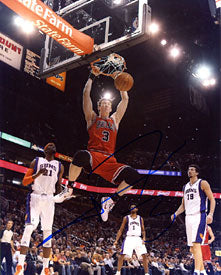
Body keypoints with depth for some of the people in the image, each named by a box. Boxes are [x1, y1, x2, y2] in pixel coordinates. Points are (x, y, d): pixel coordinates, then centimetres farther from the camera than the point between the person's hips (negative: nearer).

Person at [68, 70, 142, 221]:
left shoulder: (115, 119, 28)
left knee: (134, 176, -20)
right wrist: (92, 76, 19)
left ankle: (110, 200, 3)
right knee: (81, 155, -42)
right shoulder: (92, 118, 20)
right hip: (93, 156, -3)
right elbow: (86, 94, 15)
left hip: (109, 161, 4)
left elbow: (125, 99, 28)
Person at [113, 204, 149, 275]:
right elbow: (121, 230, 7)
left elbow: (143, 230, 14)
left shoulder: (140, 218, 12)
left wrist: (144, 238, -4)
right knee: (122, 255, -12)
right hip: (129, 238, -1)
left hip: (138, 239, 1)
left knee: (144, 255, -8)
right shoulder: (126, 218, 7)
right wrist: (116, 240, -1)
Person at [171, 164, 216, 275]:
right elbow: (183, 205, 22)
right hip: (188, 217, 7)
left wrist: (211, 214, -20)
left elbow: (212, 200, -6)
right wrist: (175, 214, 6)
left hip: (199, 216, -7)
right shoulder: (185, 187, 18)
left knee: (196, 244, -18)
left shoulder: (203, 183, -2)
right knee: (192, 248, 9)